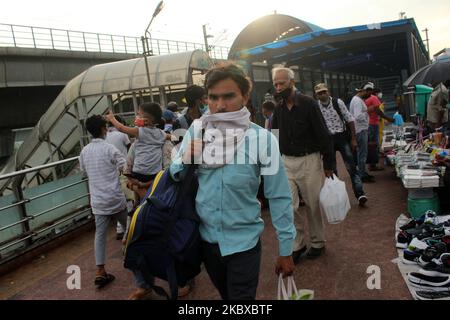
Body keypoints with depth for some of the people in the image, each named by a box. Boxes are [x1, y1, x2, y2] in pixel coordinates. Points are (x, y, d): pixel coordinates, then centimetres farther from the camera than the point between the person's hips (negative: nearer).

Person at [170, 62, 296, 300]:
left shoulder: (262, 139, -17)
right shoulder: (197, 130, -7)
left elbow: (279, 197, -11)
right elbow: (176, 175, 5)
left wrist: (285, 250, -6)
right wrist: (186, 160, -18)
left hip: (244, 242, -4)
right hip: (206, 238, 4)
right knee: (225, 295, 26)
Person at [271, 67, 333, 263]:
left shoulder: (308, 104, -10)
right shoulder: (279, 108, 6)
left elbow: (323, 135, -8)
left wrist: (328, 164, -8)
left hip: (309, 161, -4)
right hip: (286, 162, 4)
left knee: (313, 205, 7)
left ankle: (318, 242, 28)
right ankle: (298, 244, 17)